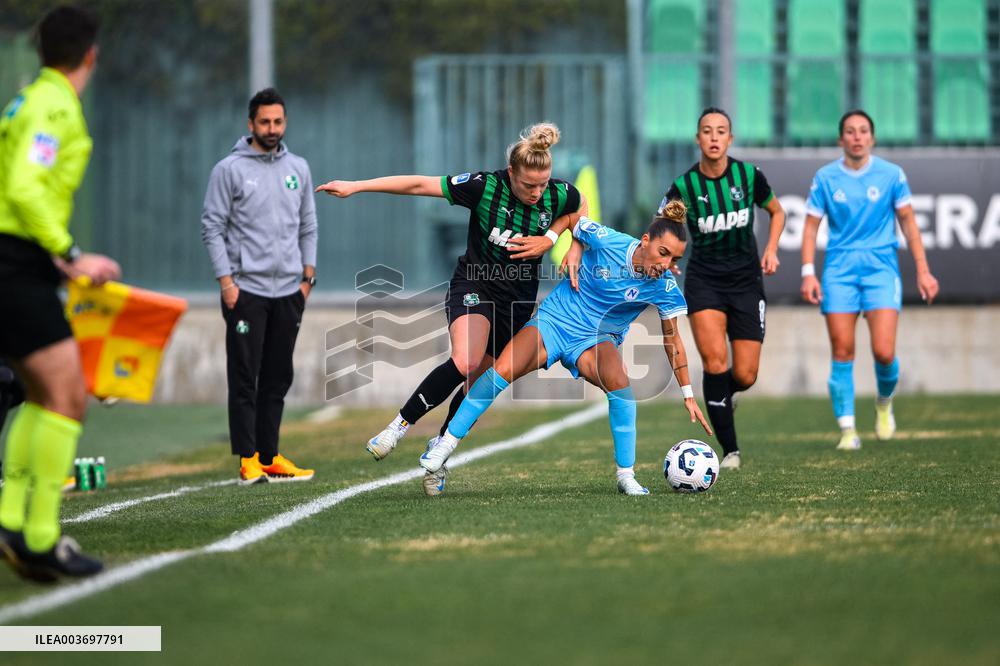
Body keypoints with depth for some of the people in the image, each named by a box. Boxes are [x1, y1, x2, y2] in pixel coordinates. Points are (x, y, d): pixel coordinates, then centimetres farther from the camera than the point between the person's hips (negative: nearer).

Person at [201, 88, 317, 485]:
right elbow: (212, 228, -4)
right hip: (246, 289, -5)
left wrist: (307, 276, 8)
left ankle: (270, 458, 12)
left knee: (277, 379, 7)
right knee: (245, 378, -5)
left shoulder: (298, 169, 12)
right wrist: (226, 280, -11)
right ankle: (248, 460, -4)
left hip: (288, 291, 5)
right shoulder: (229, 169, -2)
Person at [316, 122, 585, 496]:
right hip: (474, 283, -3)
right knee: (464, 362, -29)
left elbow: (580, 210, 13)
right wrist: (355, 187, -16)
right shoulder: (484, 186, -20)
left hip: (518, 299, 3)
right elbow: (418, 185, -16)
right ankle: (400, 426, -16)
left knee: (480, 382, 6)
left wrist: (550, 238, -7)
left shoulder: (559, 195, -12)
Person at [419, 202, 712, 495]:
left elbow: (672, 339, 1)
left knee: (618, 379, -34)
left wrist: (688, 395, 4)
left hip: (597, 339, 1)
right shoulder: (605, 240, -19)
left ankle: (625, 475, -23)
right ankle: (446, 444, -10)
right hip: (554, 320, -1)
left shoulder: (663, 287, -12)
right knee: (503, 370, -25)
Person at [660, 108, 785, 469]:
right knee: (715, 360, -21)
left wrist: (771, 249, 0)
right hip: (704, 280, -2)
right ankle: (730, 450, -10)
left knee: (745, 375, -4)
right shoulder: (684, 187, -9)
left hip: (746, 280, 2)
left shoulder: (749, 175, -5)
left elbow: (777, 212, 14)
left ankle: (721, 395, 35)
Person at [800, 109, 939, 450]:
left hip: (881, 268, -1)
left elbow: (908, 222, 7)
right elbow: (811, 226, 6)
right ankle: (847, 430, 4)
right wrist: (808, 273, -5)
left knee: (884, 353, -11)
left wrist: (923, 270, 3)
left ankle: (884, 403, 21)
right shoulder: (826, 177, 1)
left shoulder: (891, 175, 1)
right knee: (842, 352, -4)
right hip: (839, 271, 1)